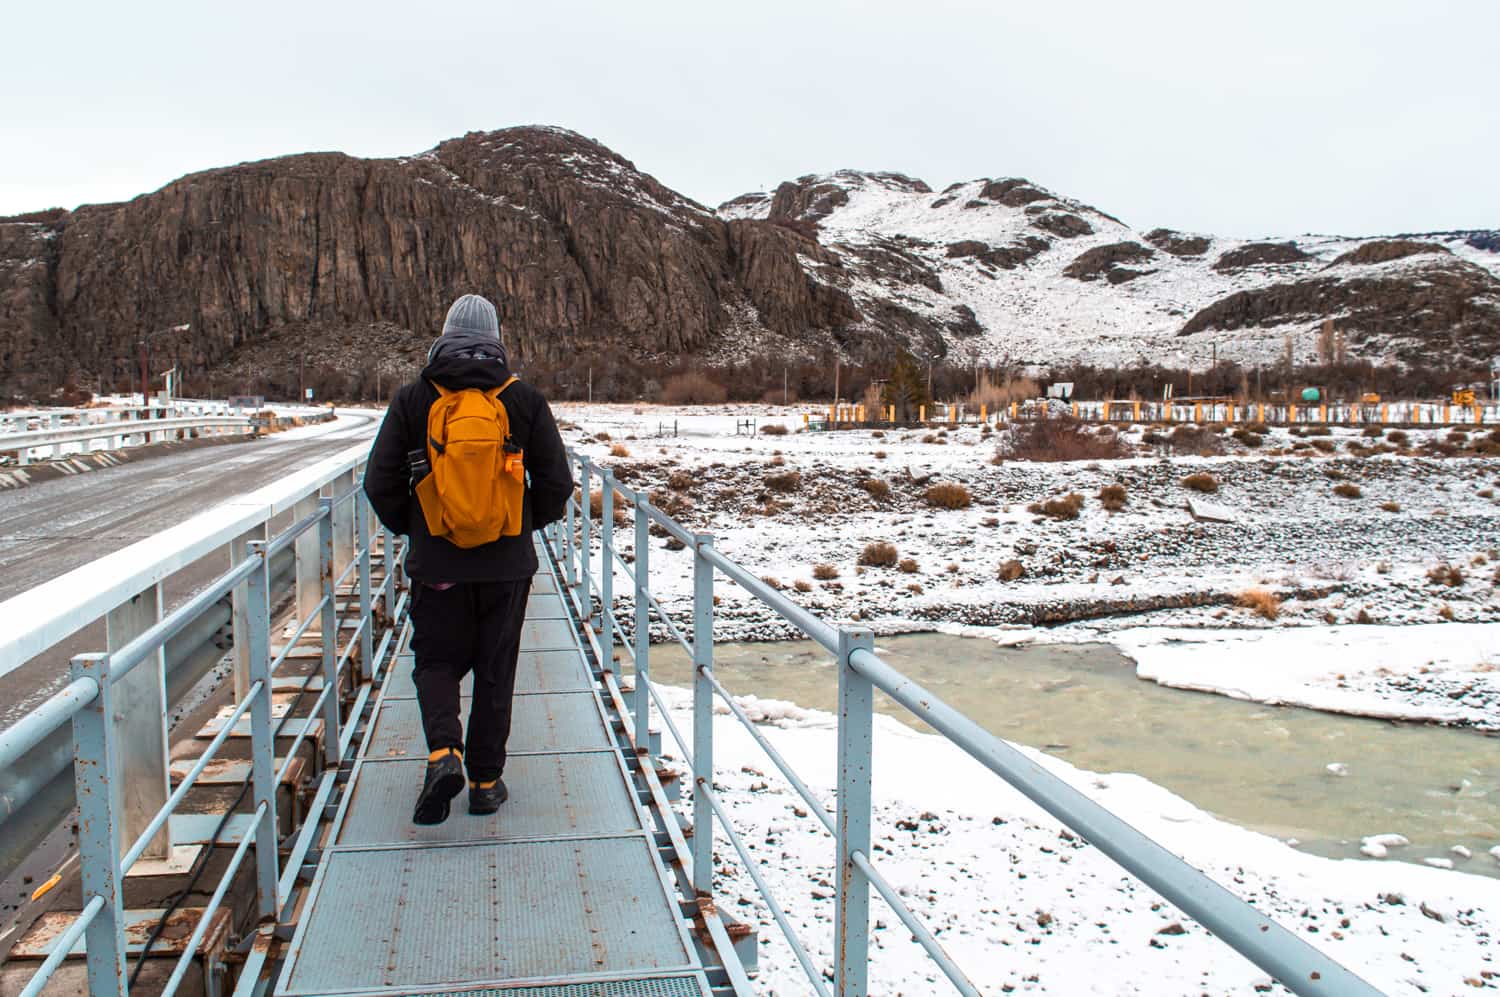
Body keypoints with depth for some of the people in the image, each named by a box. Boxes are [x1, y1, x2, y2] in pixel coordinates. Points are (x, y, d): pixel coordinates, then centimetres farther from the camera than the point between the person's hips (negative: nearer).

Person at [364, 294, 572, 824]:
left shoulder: (412, 398, -4)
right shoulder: (525, 399, -3)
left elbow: (380, 482, -2)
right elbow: (556, 483, -1)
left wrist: (410, 528, 16)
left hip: (436, 562, 0)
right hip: (507, 562, 1)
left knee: (437, 662, 15)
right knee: (495, 671, 12)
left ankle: (443, 751, -8)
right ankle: (486, 781, 17)